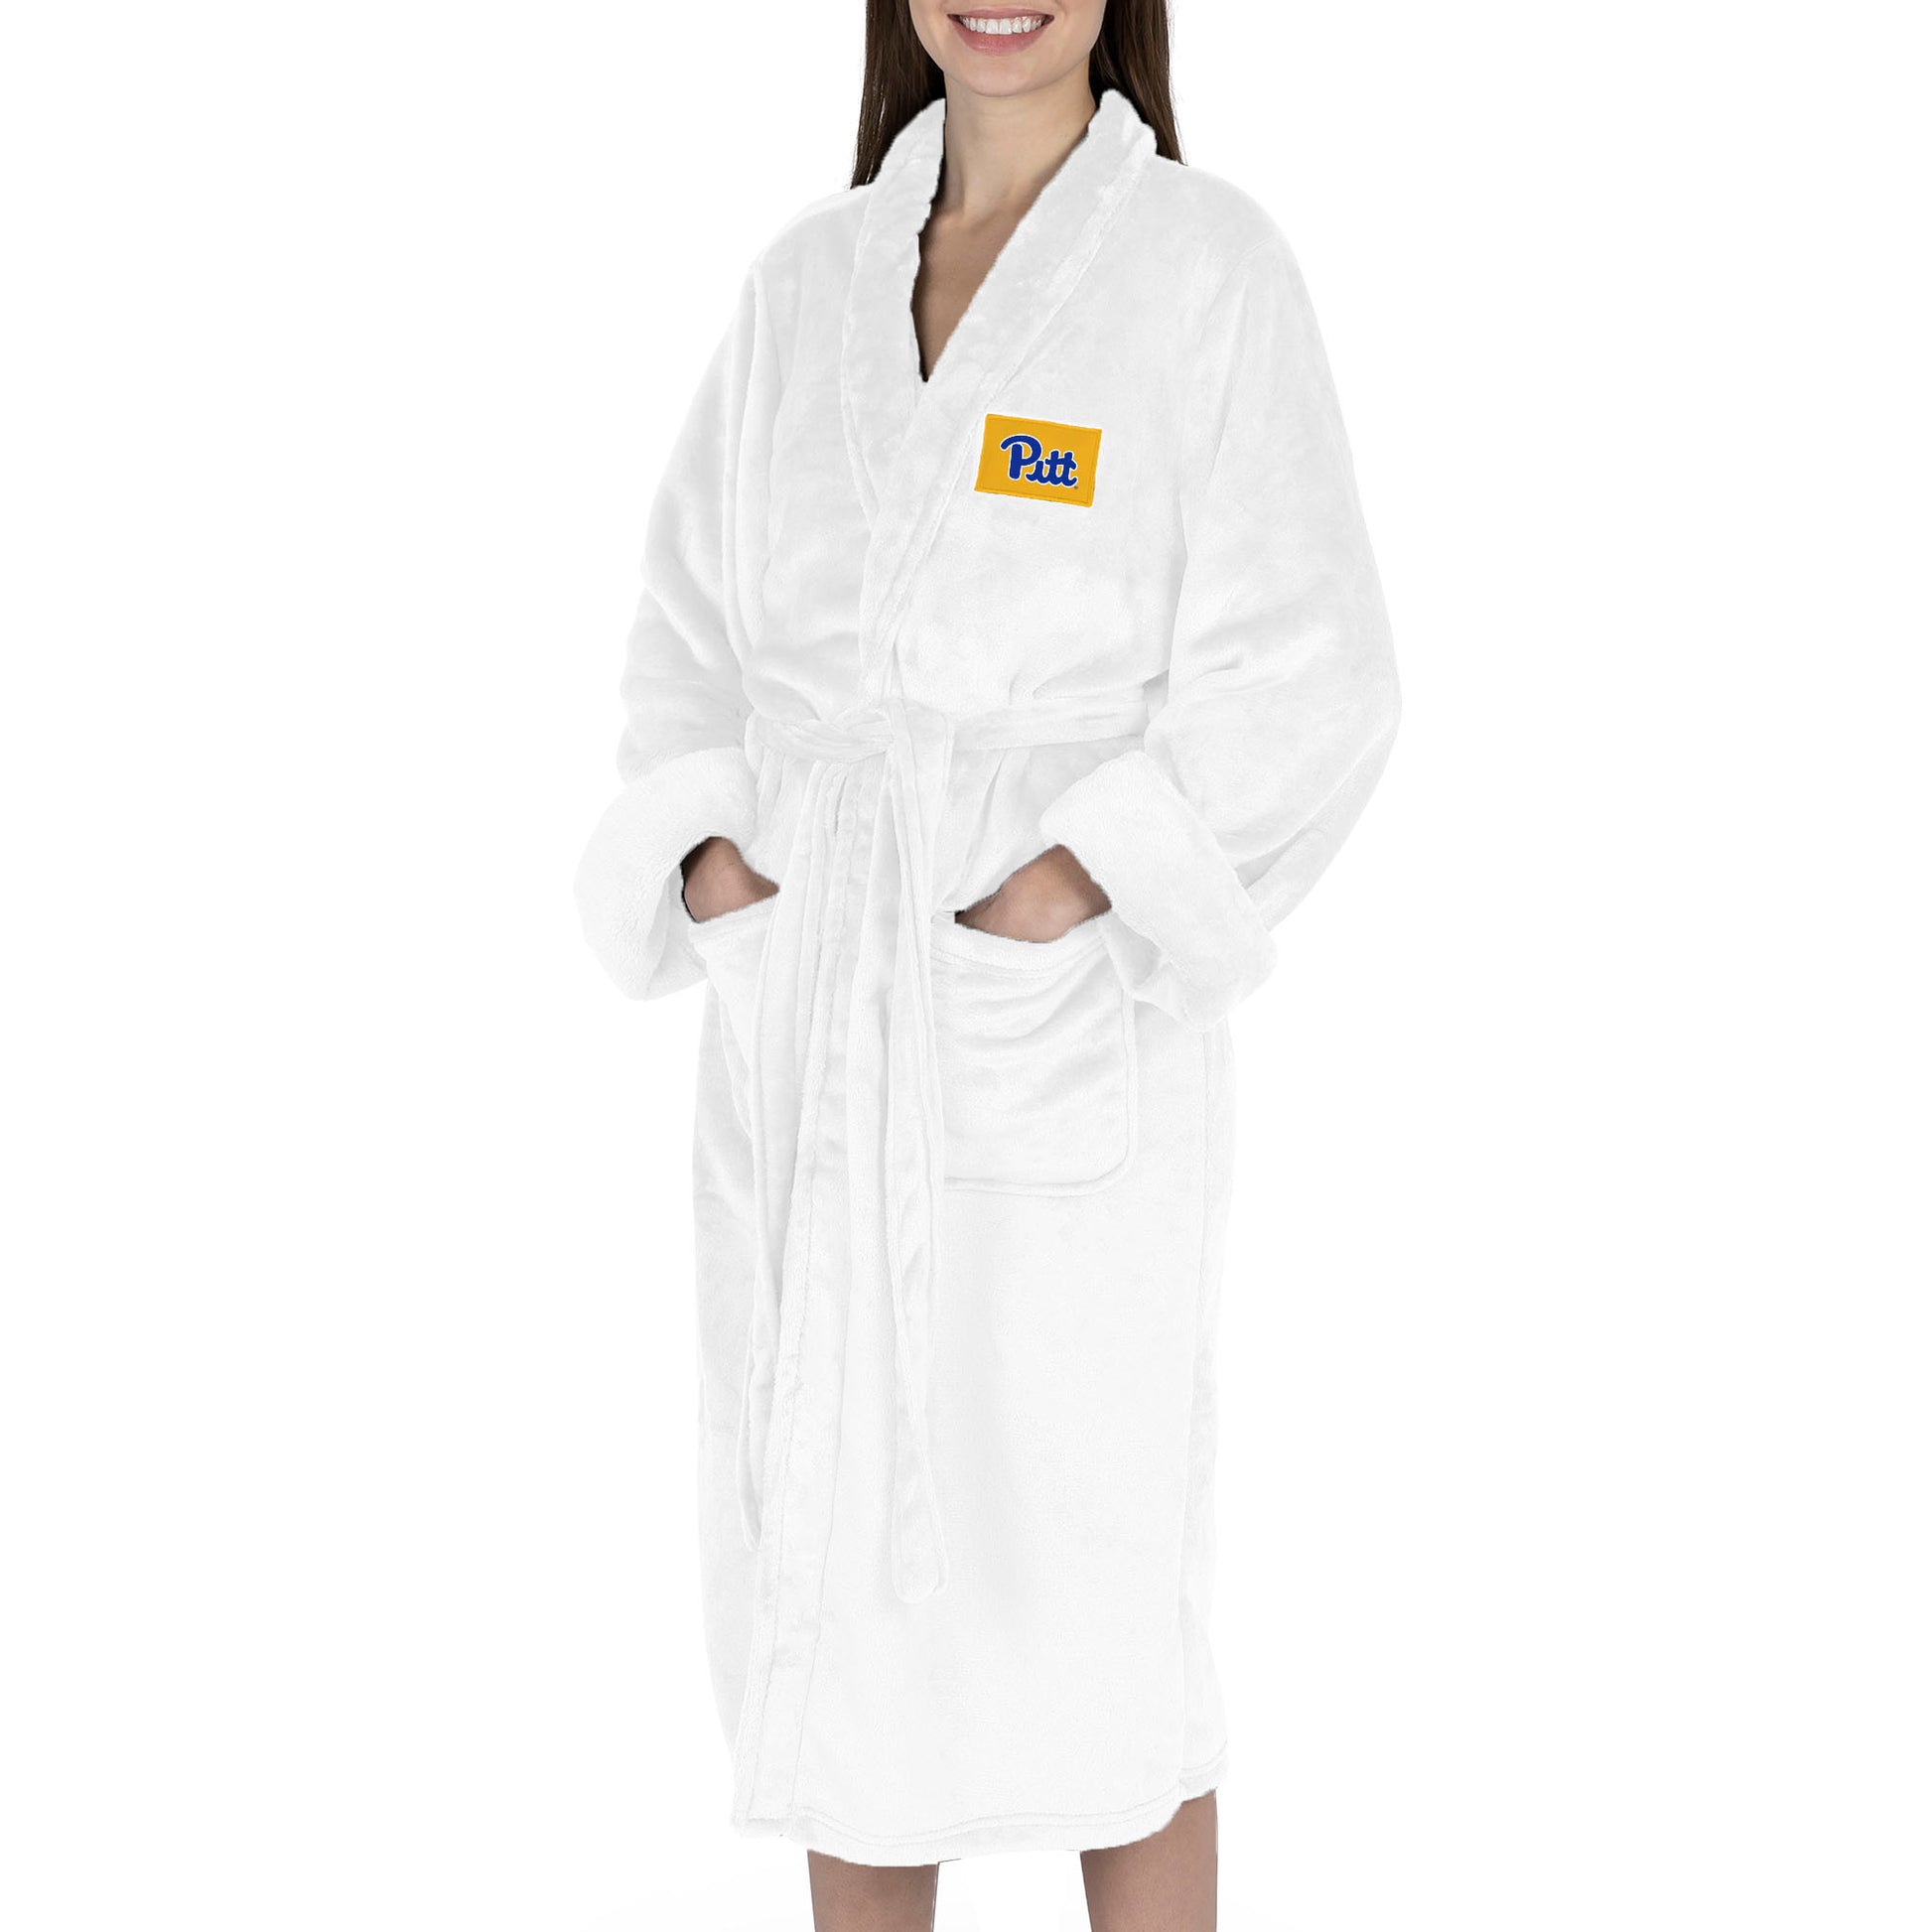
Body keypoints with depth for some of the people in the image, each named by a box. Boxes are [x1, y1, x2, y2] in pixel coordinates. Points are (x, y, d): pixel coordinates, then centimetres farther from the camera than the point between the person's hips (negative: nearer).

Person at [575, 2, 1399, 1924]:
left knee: (1088, 1581, -1)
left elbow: (1297, 680, -7)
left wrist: (1064, 887, -17)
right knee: (829, 1554, 11)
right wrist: (709, 848, -2)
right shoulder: (808, 277, 11)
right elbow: (693, 626, 15)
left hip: (1064, 1024, -5)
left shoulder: (1208, 266, -4)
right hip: (803, 1030, 5)